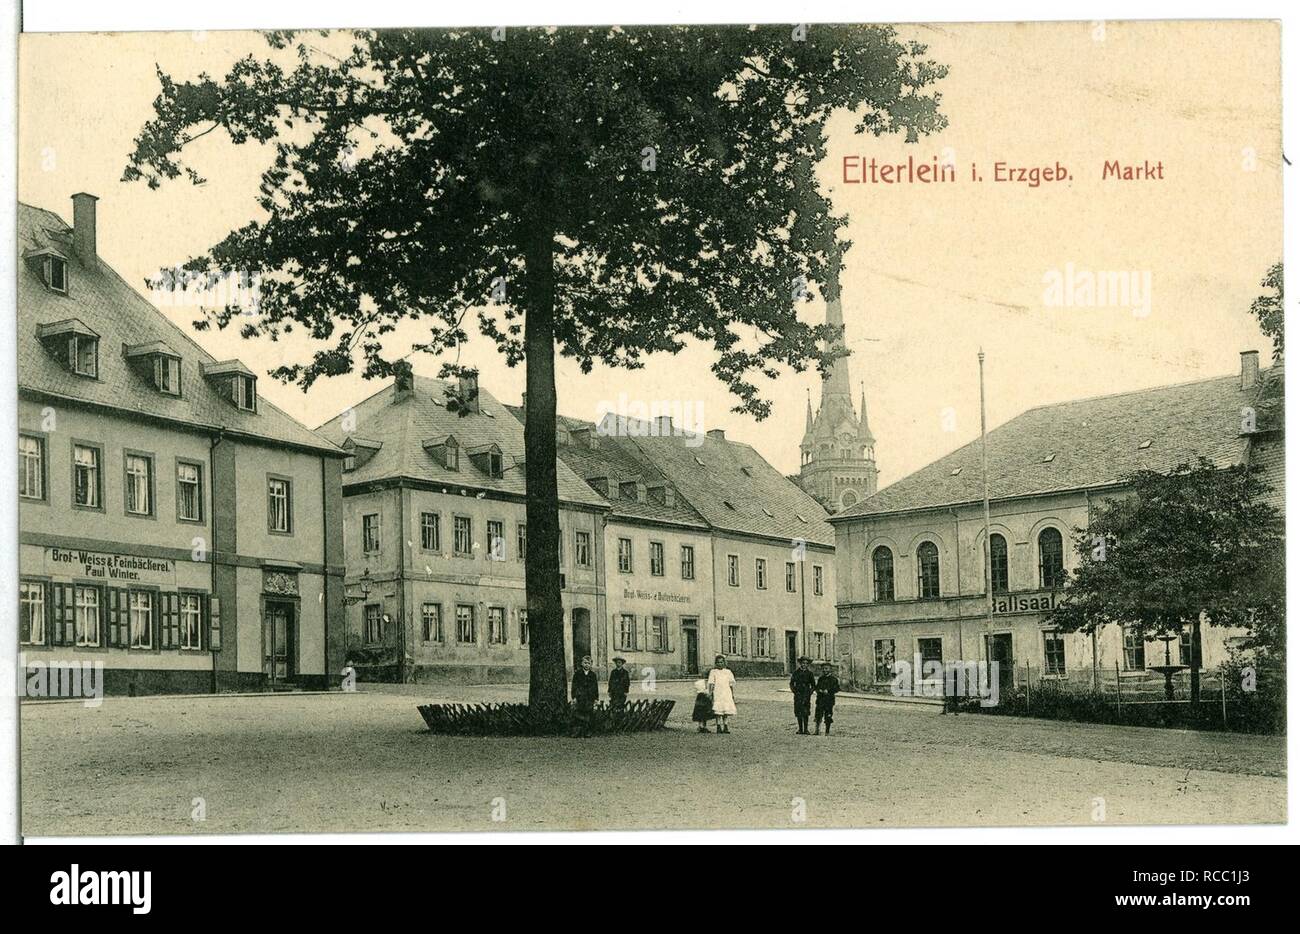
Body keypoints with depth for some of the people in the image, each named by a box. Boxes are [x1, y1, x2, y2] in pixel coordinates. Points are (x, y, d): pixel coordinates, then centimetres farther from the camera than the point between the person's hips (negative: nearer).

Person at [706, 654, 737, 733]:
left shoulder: (728, 672, 12)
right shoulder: (713, 672, 7)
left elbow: (732, 684, 11)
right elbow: (711, 684, 3)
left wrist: (734, 694, 5)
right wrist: (710, 694, -4)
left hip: (727, 694, 2)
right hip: (717, 694, -2)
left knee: (726, 710, 0)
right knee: (718, 710, -7)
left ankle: (725, 726, 7)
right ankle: (719, 726, -2)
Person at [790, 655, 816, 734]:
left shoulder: (809, 672, 4)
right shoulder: (796, 672, 6)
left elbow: (813, 685, 10)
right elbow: (791, 683, 12)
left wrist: (810, 693, -1)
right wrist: (794, 691, 0)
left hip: (806, 695, -2)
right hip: (798, 695, 2)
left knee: (805, 713, -9)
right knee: (798, 713, 1)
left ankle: (805, 729, -5)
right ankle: (800, 729, 9)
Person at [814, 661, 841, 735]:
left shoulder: (834, 679, 2)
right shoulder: (820, 679, 17)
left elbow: (837, 689, -3)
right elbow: (817, 688, 19)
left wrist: (828, 691, -14)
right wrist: (819, 690, -3)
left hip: (830, 700, -3)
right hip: (820, 700, 3)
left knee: (828, 718, -1)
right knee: (818, 716, -8)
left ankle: (827, 732, 6)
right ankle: (816, 730, -7)